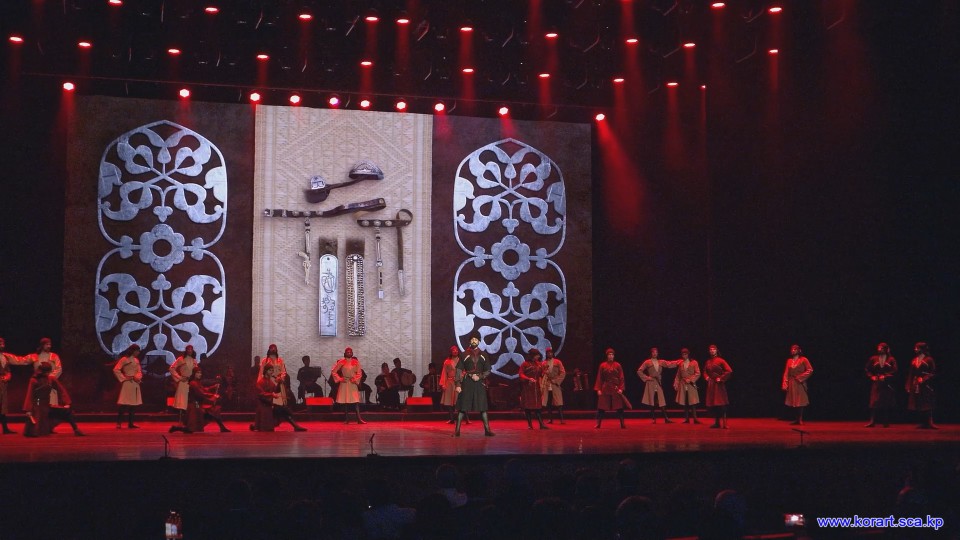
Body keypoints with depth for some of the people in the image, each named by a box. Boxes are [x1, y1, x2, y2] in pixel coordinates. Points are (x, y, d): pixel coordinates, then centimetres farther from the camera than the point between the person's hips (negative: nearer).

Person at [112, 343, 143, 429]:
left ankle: (130, 423, 15)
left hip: (135, 384, 8)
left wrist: (138, 377, -3)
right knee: (124, 404, -9)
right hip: (127, 383, -8)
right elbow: (116, 370, -12)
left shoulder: (136, 360, 15)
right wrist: (124, 378, -13)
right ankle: (119, 423, -5)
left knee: (134, 404, 9)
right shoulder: (124, 359, -8)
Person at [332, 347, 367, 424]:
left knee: (356, 401, -7)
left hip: (353, 383, 1)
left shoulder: (356, 362, 6)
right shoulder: (341, 362, 1)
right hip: (344, 383, -1)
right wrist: (339, 379, -4)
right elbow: (333, 371, 4)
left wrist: (355, 379, -7)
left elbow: (359, 373, 7)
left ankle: (359, 419, -11)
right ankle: (346, 419, 8)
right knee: (345, 401, 2)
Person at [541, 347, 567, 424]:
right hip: (546, 385, 2)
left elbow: (563, 373, 2)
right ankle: (550, 419, 9)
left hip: (555, 385, -2)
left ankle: (561, 419, -7)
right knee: (548, 403, 2)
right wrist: (541, 386, 1)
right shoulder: (543, 363, 9)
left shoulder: (557, 362, 4)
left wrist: (557, 381, -7)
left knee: (558, 403, -7)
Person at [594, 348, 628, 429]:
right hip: (605, 388, 1)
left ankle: (623, 424, 3)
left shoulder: (617, 365, 2)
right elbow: (599, 378, 4)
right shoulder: (602, 365, 3)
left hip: (616, 388, -1)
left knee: (619, 407, -2)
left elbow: (621, 378, 1)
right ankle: (598, 424, 5)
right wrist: (598, 389, -2)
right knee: (601, 407, 0)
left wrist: (621, 388, -9)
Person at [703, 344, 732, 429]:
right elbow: (705, 371, 26)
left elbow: (729, 371, -11)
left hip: (719, 384, -6)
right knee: (713, 404, 5)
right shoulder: (708, 361, 11)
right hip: (711, 384, 6)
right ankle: (716, 423, 12)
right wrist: (706, 377, 6)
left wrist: (721, 378, -11)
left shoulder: (720, 360, -5)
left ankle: (724, 423, -12)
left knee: (721, 404, -10)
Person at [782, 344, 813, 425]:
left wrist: (801, 377, -12)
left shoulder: (803, 360, -2)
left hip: (800, 383, -5)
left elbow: (810, 370, -7)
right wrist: (785, 384, 1)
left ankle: (800, 419, -3)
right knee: (794, 402, 3)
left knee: (800, 402, -5)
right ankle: (798, 419, 8)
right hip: (791, 384, 5)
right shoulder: (789, 360, 11)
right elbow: (786, 373, 9)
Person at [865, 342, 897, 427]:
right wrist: (872, 376, -4)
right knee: (874, 402, -6)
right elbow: (868, 370, 12)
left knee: (887, 404, 1)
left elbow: (894, 371, -7)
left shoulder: (891, 360, 3)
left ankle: (886, 422, 9)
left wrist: (885, 376, -16)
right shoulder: (873, 359, 9)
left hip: (887, 384, -1)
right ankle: (872, 421, -8)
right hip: (876, 384, 1)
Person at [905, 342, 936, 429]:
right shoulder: (914, 360, 14)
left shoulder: (929, 360, -3)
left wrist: (924, 379, -17)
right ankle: (924, 423, 8)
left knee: (927, 405, -10)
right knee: (919, 405, 4)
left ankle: (929, 422, -10)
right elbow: (911, 374, 15)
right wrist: (909, 386, 10)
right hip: (916, 386, 6)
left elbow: (933, 373, -6)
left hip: (926, 385, -6)